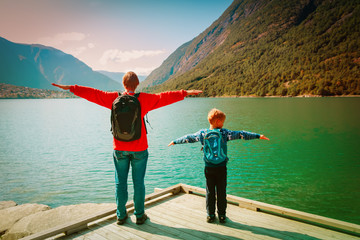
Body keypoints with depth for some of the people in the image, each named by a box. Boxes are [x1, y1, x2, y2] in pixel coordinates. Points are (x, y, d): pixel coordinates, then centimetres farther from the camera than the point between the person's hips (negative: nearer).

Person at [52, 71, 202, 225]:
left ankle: (121, 215, 22)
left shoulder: (114, 98, -2)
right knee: (138, 183, 8)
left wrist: (70, 88, 13)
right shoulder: (144, 99, -8)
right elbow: (164, 97, -7)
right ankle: (140, 216, 19)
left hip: (119, 149, 2)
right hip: (139, 149, -1)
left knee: (120, 182, 12)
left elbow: (92, 93, 3)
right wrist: (185, 93, 1)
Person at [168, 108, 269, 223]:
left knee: (210, 192, 11)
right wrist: (257, 136, -2)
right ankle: (222, 215, 18)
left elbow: (189, 138, 10)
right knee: (221, 192, 9)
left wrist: (175, 141, 24)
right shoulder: (224, 132, -7)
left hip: (209, 168, 2)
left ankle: (210, 215, 19)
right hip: (221, 168, -2)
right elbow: (241, 134, -7)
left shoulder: (202, 133, -1)